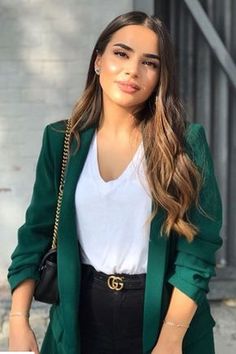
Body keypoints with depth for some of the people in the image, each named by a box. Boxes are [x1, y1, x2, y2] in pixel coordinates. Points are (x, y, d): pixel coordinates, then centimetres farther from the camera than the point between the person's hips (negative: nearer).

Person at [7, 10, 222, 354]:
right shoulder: (61, 140, -1)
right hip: (82, 313, 3)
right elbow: (37, 233, 2)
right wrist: (18, 320, -6)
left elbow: (198, 246, -12)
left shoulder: (186, 141, -9)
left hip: (162, 313, -2)